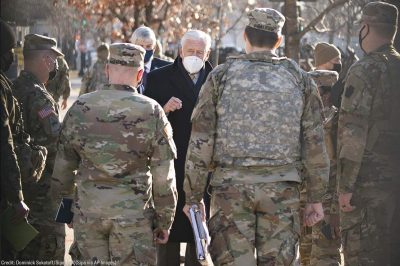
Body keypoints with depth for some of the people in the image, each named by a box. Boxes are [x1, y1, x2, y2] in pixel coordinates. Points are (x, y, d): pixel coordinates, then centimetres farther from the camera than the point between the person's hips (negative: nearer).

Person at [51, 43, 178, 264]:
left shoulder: (80, 108, 1)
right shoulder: (151, 111, -6)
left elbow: (63, 164, 9)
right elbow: (164, 176, -4)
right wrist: (164, 221, 6)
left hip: (87, 213, 3)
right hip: (133, 213, -3)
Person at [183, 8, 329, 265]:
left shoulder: (221, 77, 2)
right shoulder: (300, 79, 5)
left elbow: (200, 142, 0)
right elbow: (315, 144, 4)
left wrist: (193, 196, 6)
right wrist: (316, 197, 11)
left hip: (231, 186, -1)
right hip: (282, 189, 1)